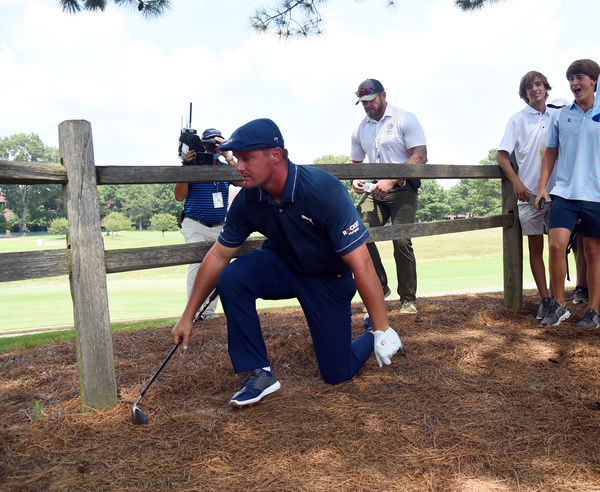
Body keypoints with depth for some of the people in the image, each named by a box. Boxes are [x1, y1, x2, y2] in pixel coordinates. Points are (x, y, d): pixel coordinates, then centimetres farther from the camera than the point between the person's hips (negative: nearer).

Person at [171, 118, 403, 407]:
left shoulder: (323, 190, -33)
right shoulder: (247, 200, -17)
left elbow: (361, 264, -33)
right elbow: (218, 256, -6)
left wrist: (383, 329, -32)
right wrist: (188, 316, -5)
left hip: (330, 278, -3)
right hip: (283, 266, 4)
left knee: (337, 374, -2)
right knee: (230, 278, -27)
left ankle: (375, 332, 30)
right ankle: (258, 373, -12)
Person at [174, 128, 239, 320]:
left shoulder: (225, 166, 9)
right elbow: (179, 196, -7)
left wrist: (228, 156, -15)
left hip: (220, 227, 4)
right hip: (196, 226, -4)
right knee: (197, 264, -14)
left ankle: (209, 312, 8)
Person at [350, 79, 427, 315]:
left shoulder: (405, 119, -2)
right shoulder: (360, 129, 14)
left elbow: (420, 157, -10)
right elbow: (354, 161, 22)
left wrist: (391, 181, -18)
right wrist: (355, 180, -2)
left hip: (403, 189, -5)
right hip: (375, 191, 5)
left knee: (401, 242, -11)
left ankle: (408, 299, 3)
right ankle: (380, 288, 7)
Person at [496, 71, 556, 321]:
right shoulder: (518, 119, 1)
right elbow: (501, 155, -2)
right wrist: (516, 181, -12)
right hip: (530, 192, -2)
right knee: (535, 247, 2)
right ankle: (545, 299, 9)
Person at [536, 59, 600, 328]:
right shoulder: (561, 116, 9)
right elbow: (550, 154, 13)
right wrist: (542, 187, 4)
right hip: (564, 193, 1)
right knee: (557, 245, -11)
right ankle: (559, 306, 3)